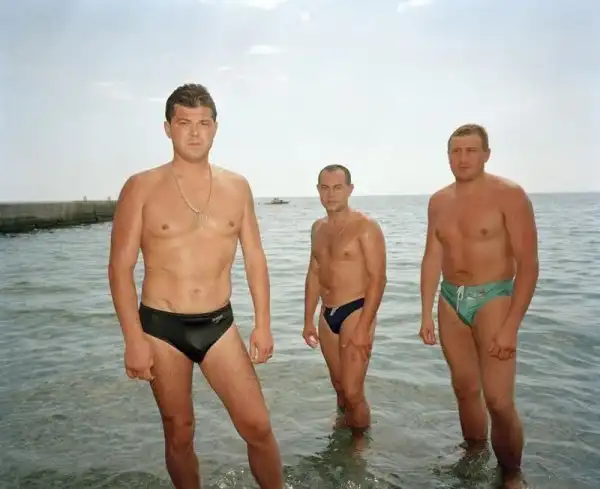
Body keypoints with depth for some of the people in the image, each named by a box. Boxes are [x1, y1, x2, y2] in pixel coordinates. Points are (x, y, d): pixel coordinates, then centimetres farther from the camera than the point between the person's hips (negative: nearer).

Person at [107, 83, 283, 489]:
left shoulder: (236, 186, 3)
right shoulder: (142, 188, -5)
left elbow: (255, 258, 6)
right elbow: (120, 267, -5)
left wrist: (263, 323, 3)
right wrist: (134, 338, -11)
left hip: (219, 324, 2)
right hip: (161, 327, -1)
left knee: (258, 426, 2)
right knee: (179, 433, 12)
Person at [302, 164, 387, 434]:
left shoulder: (366, 227, -11)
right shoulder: (318, 228, 10)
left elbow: (378, 278, -16)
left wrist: (363, 327, -21)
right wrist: (309, 319, 13)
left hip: (356, 311, -6)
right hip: (327, 315, 6)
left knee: (353, 392, -6)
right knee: (340, 388, 18)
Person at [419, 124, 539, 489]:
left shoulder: (509, 195, -10)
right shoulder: (438, 201, 6)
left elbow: (528, 264, -13)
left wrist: (511, 326, -18)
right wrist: (427, 314, 6)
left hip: (493, 299, -5)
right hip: (450, 301, 5)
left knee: (499, 401, -8)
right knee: (465, 389, 14)